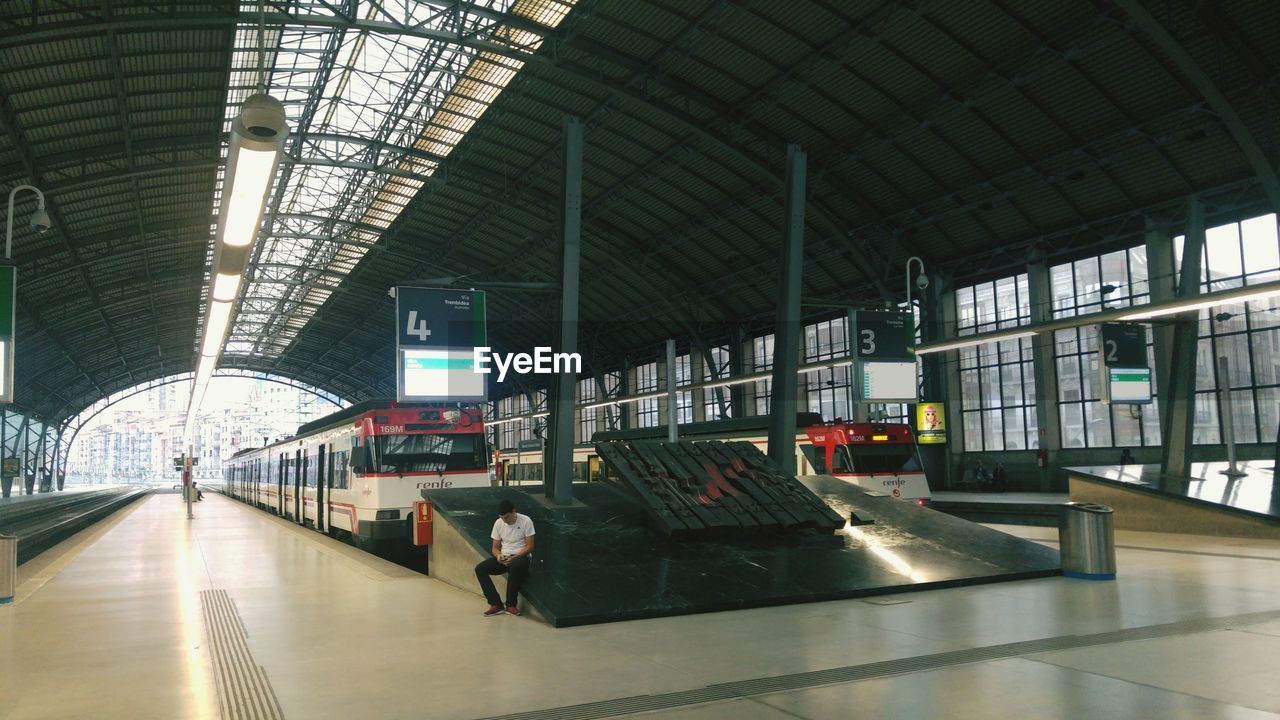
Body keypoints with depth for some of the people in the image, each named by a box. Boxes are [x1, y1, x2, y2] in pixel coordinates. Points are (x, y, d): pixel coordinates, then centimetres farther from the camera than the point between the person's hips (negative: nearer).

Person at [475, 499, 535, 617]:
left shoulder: (525, 521, -9)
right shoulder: (498, 523, 4)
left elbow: (530, 546, -9)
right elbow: (495, 547, 8)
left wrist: (514, 557, -22)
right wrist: (498, 555, -16)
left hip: (521, 557, -5)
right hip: (503, 558, 5)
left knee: (515, 566, -41)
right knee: (480, 569, -20)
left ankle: (511, 605, -25)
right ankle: (496, 604, -19)